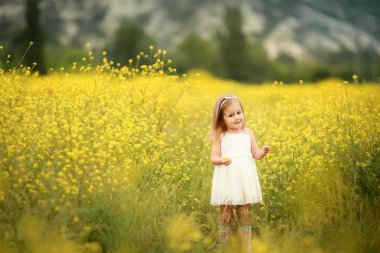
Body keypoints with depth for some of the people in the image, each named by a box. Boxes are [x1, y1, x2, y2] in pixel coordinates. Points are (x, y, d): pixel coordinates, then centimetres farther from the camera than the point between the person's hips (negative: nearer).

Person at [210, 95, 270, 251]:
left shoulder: (248, 134, 6)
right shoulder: (220, 136, 0)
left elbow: (256, 155, 7)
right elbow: (213, 158, -1)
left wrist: (263, 152, -14)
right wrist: (221, 160, -23)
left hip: (244, 179, 2)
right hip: (226, 180, -2)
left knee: (245, 214, 6)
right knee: (225, 215, 1)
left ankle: (247, 247, 14)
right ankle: (224, 247, 12)